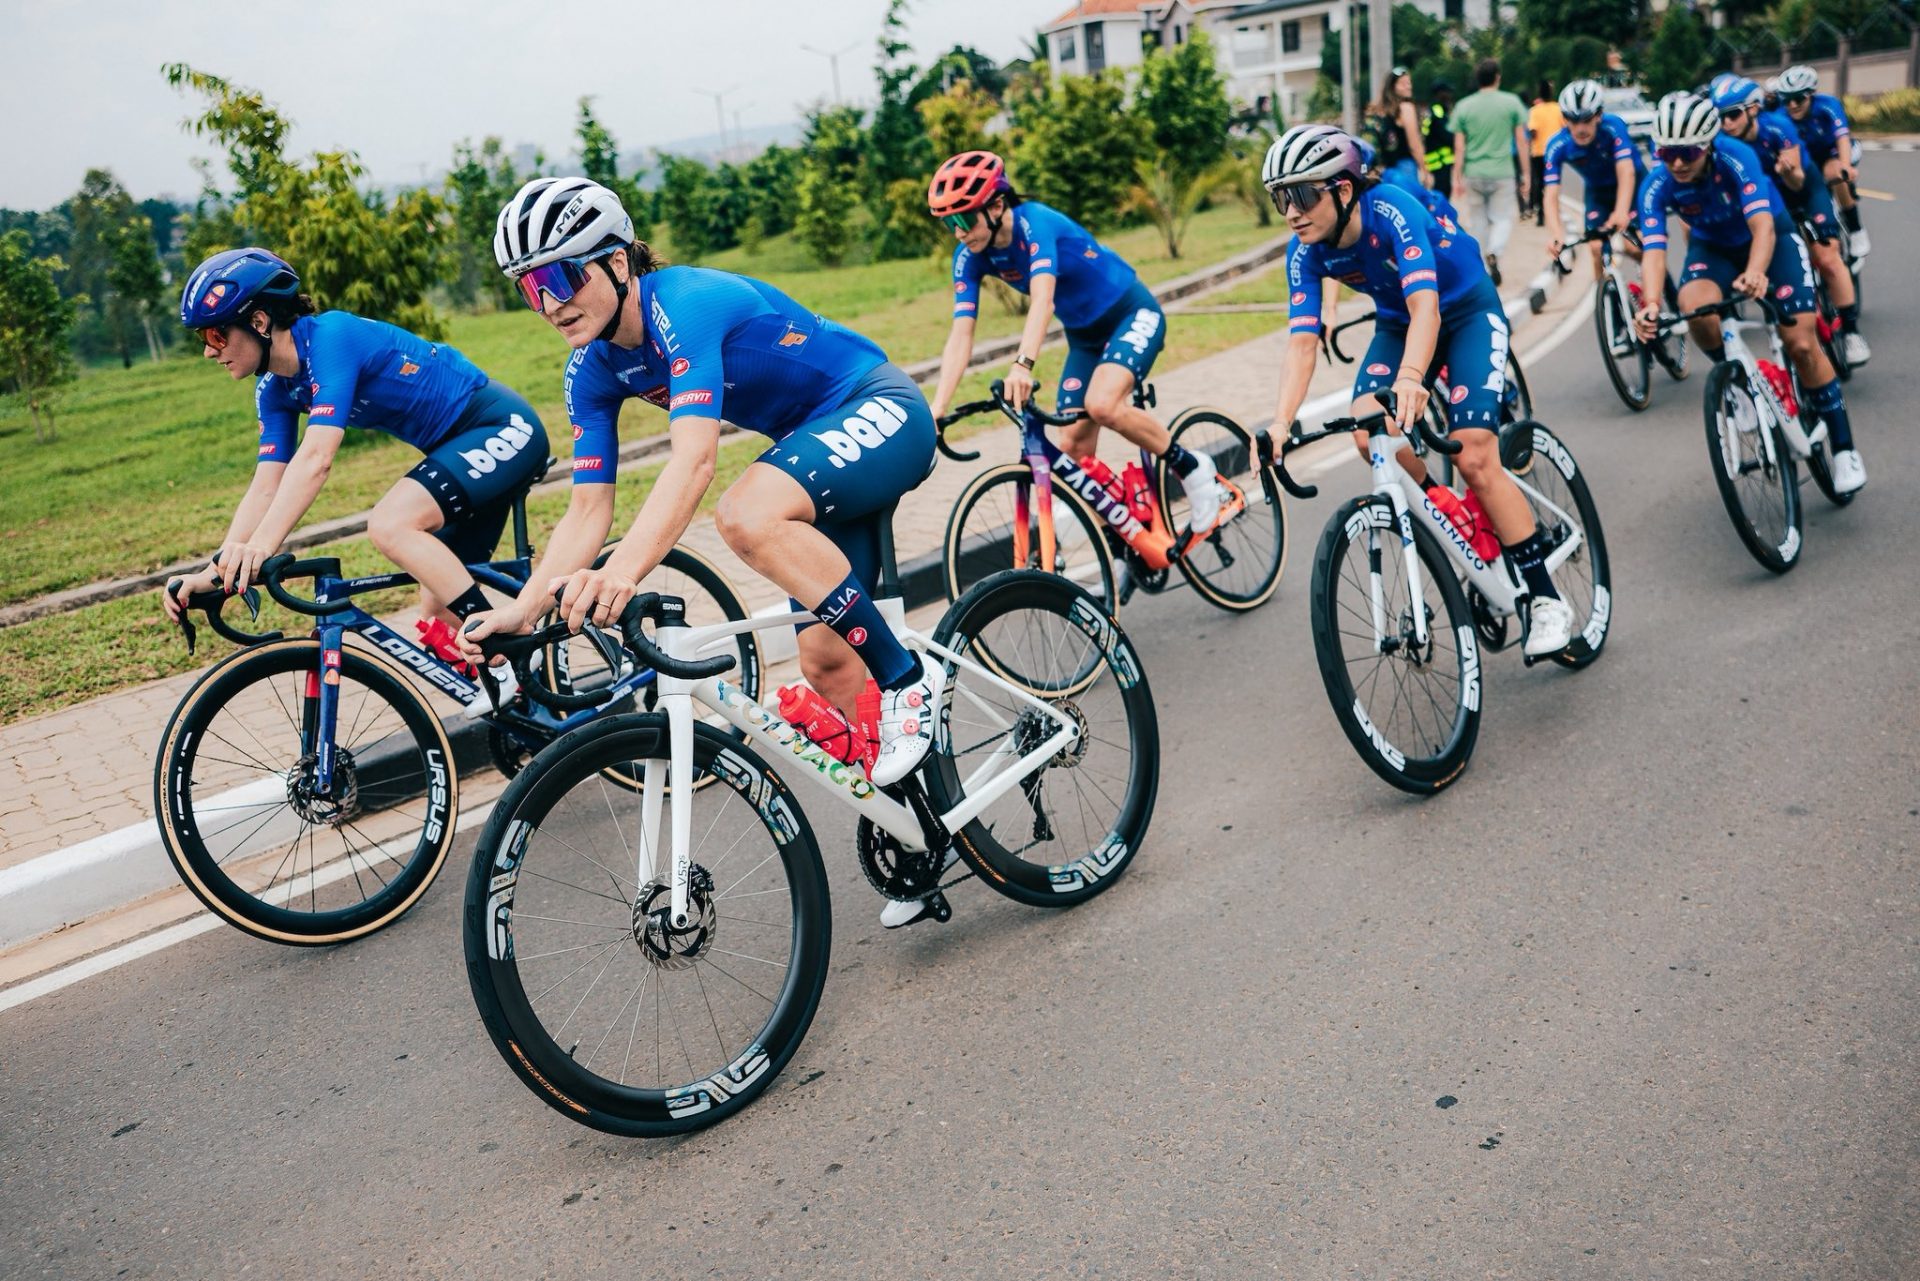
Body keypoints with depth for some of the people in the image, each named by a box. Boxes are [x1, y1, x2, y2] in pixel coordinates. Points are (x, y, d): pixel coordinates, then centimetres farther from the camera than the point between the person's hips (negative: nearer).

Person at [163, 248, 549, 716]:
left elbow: (316, 458, -35)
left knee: (390, 524, -28)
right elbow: (265, 489, 1)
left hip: (505, 428, -9)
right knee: (441, 613, 7)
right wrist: (213, 572, -10)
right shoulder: (275, 388, 3)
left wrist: (260, 545, -43)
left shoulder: (331, 337, -23)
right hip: (464, 444, 9)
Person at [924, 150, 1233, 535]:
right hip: (1084, 336, 7)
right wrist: (936, 409, -27)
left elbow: (1042, 298, -43)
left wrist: (1023, 365, -59)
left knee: (1102, 405, -32)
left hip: (1132, 314, -7)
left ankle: (1193, 470, -9)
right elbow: (961, 335, -16)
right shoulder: (970, 257, -10)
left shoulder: (1035, 222, -28)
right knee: (1074, 446, -4)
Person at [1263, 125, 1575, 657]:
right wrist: (1278, 424, -37)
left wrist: (1410, 378, -64)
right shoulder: (1306, 252, -18)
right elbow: (1302, 343, -23)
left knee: (1474, 458, -18)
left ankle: (1546, 600, -6)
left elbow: (1425, 306, -45)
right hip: (1398, 322, 5)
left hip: (1468, 310, -5)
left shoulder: (1391, 210, -33)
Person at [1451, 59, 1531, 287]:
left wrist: (1457, 177, 4)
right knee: (1503, 218, 6)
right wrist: (1525, 174, 6)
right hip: (1502, 172, -2)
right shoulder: (1511, 102, -1)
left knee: (1480, 222, 14)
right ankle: (1494, 253, -22)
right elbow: (1521, 141, 0)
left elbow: (1459, 147, 0)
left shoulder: (1463, 107, 2)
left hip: (1474, 174, 2)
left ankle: (1484, 270, 19)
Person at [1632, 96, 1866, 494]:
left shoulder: (1736, 158, -33)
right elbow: (1653, 248, -36)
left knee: (1801, 343, -13)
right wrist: (1651, 303, -56)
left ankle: (1844, 448, 2)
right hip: (1713, 247, 2)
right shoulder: (1657, 187, -25)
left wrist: (1755, 272, -65)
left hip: (1772, 238, -2)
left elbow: (1762, 225, -43)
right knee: (1695, 307, -34)